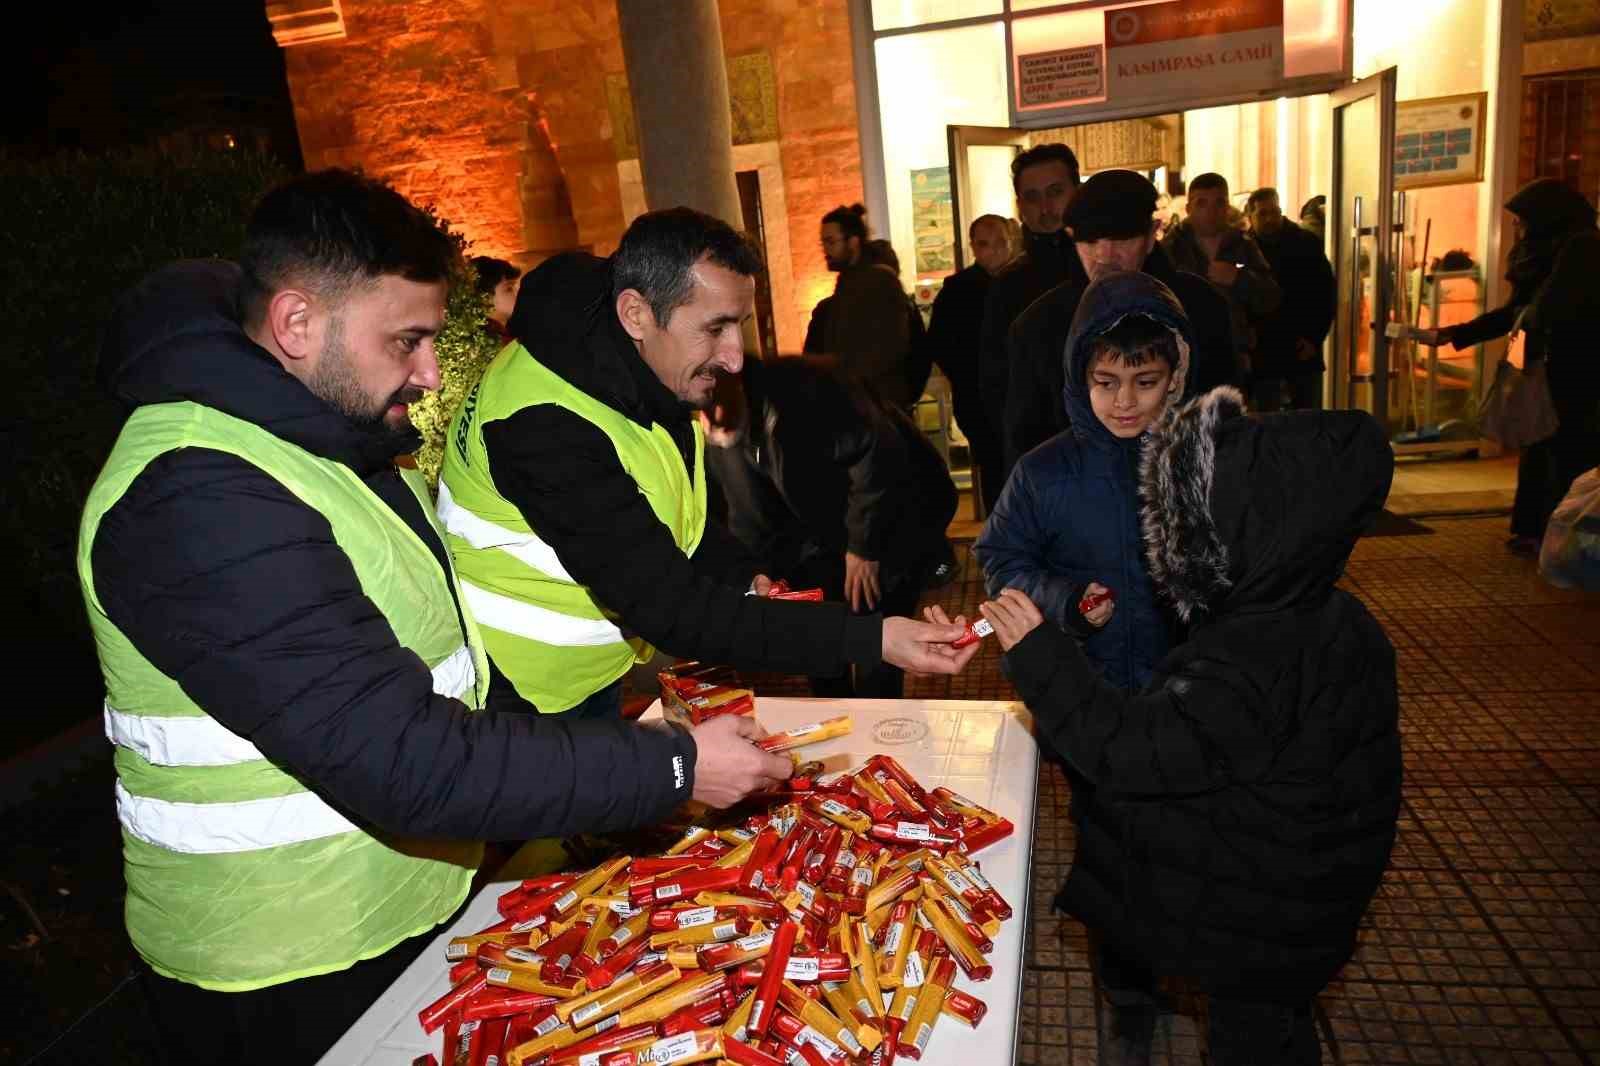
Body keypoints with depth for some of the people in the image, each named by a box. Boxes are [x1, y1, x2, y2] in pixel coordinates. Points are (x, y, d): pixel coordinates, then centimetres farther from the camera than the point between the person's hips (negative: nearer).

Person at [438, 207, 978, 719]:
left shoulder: (660, 375, -5)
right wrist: (869, 639, -38)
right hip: (518, 694, -8)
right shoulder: (544, 423, -33)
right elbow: (666, 606, -35)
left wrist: (744, 577, -7)